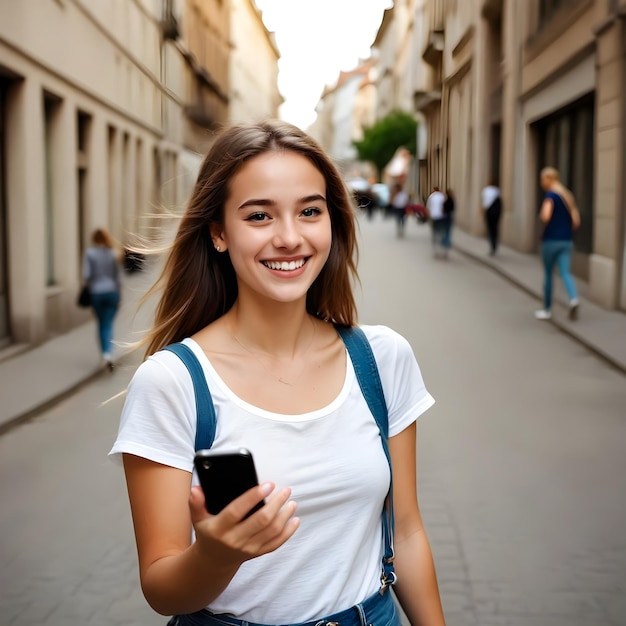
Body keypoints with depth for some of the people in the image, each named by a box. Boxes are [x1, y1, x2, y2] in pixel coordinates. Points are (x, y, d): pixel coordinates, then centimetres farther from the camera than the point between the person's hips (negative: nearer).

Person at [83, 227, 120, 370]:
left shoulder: (90, 253, -6)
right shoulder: (113, 253, -1)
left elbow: (86, 275, -11)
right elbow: (117, 276, 2)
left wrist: (90, 285, 11)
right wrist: (118, 296, 10)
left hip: (96, 292, 0)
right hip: (112, 292, 0)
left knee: (101, 324, 15)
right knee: (108, 324, 2)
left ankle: (105, 354, 17)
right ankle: (108, 353, -17)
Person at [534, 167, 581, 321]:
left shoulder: (550, 195, -10)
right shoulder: (568, 195, 12)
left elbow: (545, 217, -24)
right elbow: (576, 221, 12)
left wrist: (541, 215, -3)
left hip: (551, 240, -6)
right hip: (566, 240, 6)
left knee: (548, 274, 7)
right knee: (565, 272, -2)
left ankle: (547, 309, 16)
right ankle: (573, 298, -29)